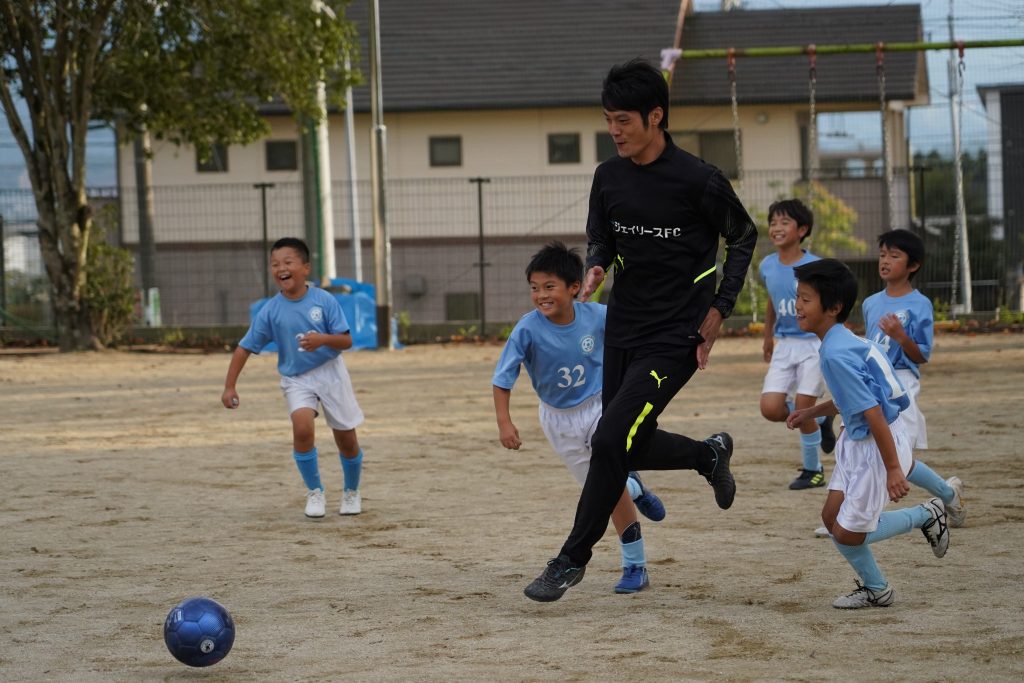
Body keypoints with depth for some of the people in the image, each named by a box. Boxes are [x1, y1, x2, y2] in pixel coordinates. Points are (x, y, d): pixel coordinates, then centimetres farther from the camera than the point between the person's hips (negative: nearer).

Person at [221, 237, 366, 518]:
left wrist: (323, 339, -33)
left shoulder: (324, 301, -13)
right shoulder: (270, 311, -10)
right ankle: (314, 491, -8)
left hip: (331, 372, 0)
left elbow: (346, 340, -12)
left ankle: (351, 492, 34)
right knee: (302, 426, -26)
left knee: (346, 438, 7)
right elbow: (245, 348, -5)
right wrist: (230, 386, -10)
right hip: (295, 379, 0)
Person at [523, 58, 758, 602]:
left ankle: (573, 558, -2)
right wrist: (596, 268, -8)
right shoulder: (609, 177, 1)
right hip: (622, 331, 7)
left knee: (610, 440, -15)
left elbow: (743, 238, 0)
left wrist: (718, 310, -4)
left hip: (674, 339, -7)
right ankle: (709, 455, 42)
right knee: (630, 448, 12)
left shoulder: (699, 181, -14)